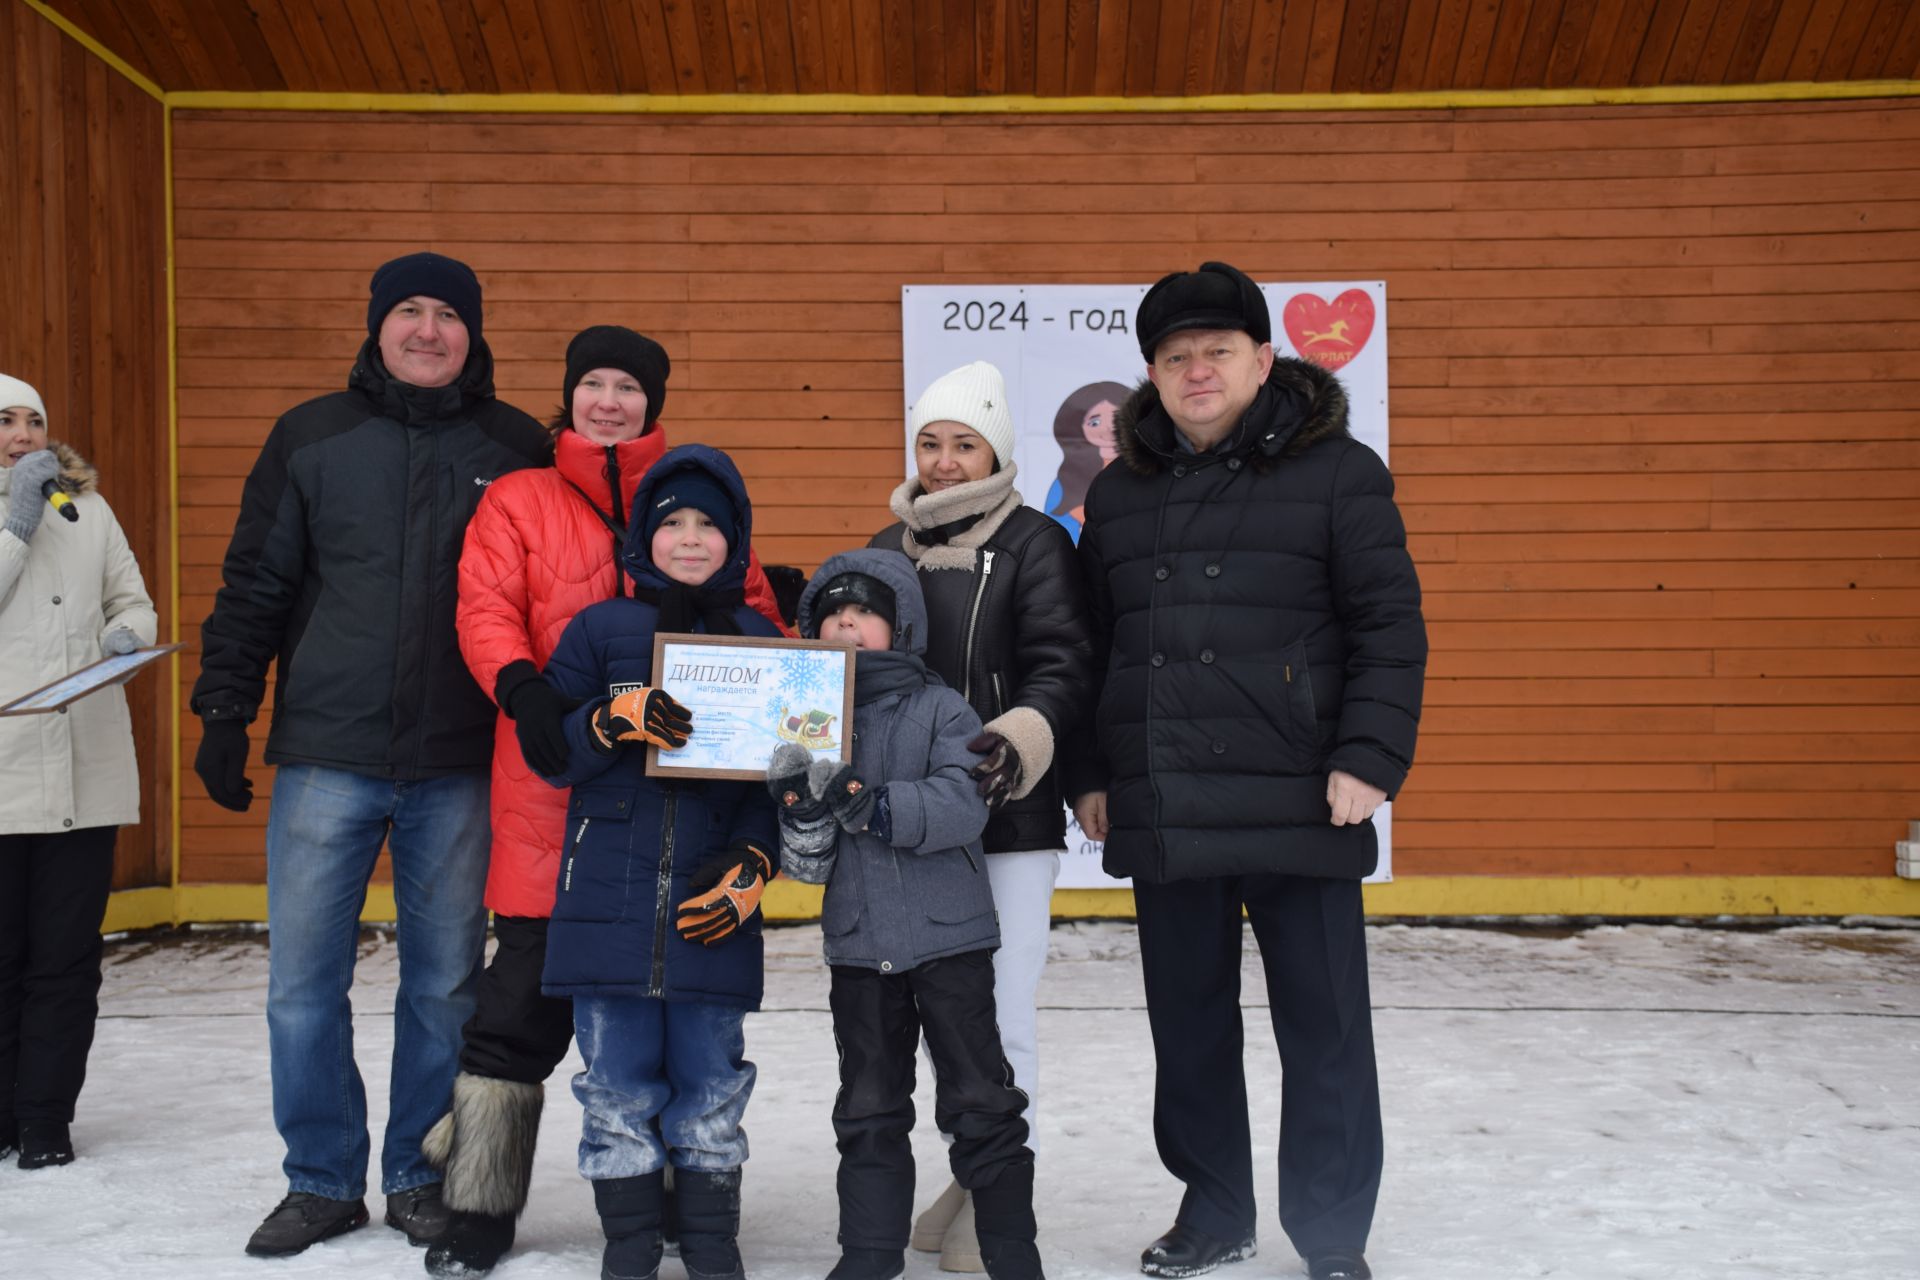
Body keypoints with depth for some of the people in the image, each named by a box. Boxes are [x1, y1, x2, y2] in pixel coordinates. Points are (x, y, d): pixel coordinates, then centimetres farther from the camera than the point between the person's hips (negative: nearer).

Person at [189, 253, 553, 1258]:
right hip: (326, 759, 1)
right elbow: (254, 584, 8)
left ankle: (420, 1180, 22)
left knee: (444, 985, 7)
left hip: (460, 768, 0)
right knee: (303, 984, 3)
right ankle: (322, 1182, 19)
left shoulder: (515, 447, 6)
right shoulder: (311, 437, 6)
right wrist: (224, 713, 3)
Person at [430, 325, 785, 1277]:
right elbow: (486, 607, -4)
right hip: (553, 780, -1)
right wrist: (522, 686, -24)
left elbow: (751, 615, 9)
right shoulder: (517, 501, 8)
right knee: (526, 990, 1)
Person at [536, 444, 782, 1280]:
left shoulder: (760, 642, 8)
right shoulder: (599, 630, 6)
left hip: (709, 903, 0)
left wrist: (752, 867, -6)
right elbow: (552, 753, 2)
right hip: (609, 893, 0)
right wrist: (617, 717, -16)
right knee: (619, 1086, 4)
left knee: (709, 1087, 5)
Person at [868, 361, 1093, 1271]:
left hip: (1010, 820, -5)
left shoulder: (1035, 544, -3)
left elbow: (1064, 668, -11)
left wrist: (1016, 742, -27)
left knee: (1000, 1011, -2)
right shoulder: (888, 548, 14)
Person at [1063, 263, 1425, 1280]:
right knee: (1188, 1026, 13)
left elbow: (1390, 628, -4)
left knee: (1323, 1026, 4)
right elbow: (1090, 649, 18)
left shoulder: (1336, 471, 0)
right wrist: (1088, 773, 13)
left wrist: (1370, 757, -13)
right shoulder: (1120, 494, 14)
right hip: (1162, 814, 4)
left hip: (1301, 810, -4)